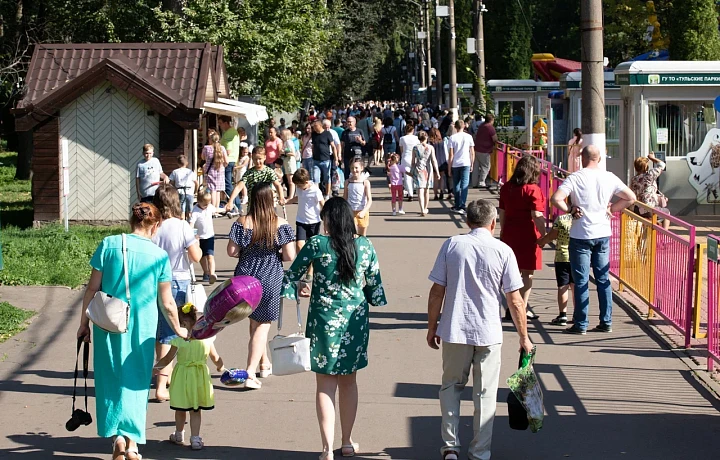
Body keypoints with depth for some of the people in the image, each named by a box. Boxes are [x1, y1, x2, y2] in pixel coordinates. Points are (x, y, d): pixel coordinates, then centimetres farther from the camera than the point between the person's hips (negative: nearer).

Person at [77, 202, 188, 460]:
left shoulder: (109, 245, -4)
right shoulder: (160, 256, -3)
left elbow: (92, 288, -3)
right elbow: (167, 304, 2)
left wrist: (84, 322, 7)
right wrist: (178, 330, 17)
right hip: (142, 329, 0)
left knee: (110, 378, 10)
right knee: (136, 381, 12)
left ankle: (117, 435, -5)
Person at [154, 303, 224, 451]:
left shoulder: (178, 340, -13)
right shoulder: (207, 337, -5)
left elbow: (167, 359, -6)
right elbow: (215, 358, 3)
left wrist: (156, 367, 11)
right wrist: (221, 367, 24)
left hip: (183, 376, -2)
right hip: (200, 377, 2)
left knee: (180, 410, 15)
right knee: (196, 411, 10)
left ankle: (179, 436, 32)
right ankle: (195, 439, 8)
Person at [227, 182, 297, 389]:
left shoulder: (242, 223, -8)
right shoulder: (280, 225, -10)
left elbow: (232, 251, -7)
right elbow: (290, 256, -11)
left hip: (245, 277, 2)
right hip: (270, 279, -2)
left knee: (254, 321, 21)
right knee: (262, 325, 6)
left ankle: (264, 363, 36)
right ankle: (251, 373, -4)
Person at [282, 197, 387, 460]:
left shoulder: (317, 245, -10)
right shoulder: (365, 246, -1)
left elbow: (291, 276, -3)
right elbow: (374, 284, 8)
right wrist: (374, 300, 25)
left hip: (325, 321, -3)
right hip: (355, 321, 3)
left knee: (325, 385, 2)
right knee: (349, 381, 16)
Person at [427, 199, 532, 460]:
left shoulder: (452, 245, -4)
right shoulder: (503, 251, -6)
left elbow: (437, 291, -3)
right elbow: (515, 302, -5)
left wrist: (432, 327, 9)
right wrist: (524, 338, 6)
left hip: (454, 331, 1)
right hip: (489, 334, -1)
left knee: (451, 386, 18)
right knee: (485, 394, 10)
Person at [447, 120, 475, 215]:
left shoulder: (452, 137, -2)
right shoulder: (468, 137, 1)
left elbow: (451, 154, -4)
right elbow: (472, 152, 4)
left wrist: (449, 166, 4)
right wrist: (472, 164, 14)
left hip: (455, 164, 0)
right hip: (466, 164, 0)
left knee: (456, 185, 13)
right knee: (464, 185, -3)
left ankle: (457, 206, 18)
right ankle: (461, 206, -13)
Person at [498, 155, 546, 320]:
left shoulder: (506, 188, 6)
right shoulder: (532, 190, -14)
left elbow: (502, 213, 12)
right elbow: (536, 216, -17)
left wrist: (503, 232, 21)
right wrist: (543, 235, -11)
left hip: (509, 234, 6)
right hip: (528, 235, -6)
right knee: (527, 273, 2)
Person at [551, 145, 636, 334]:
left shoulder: (575, 178, -11)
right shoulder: (609, 178, 1)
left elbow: (556, 198, -22)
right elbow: (630, 197, 5)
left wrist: (570, 210, -7)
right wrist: (611, 209, 10)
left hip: (581, 235, -4)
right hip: (603, 234, 4)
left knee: (581, 281, 2)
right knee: (603, 279, 13)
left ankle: (581, 324, 4)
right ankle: (606, 322, 15)